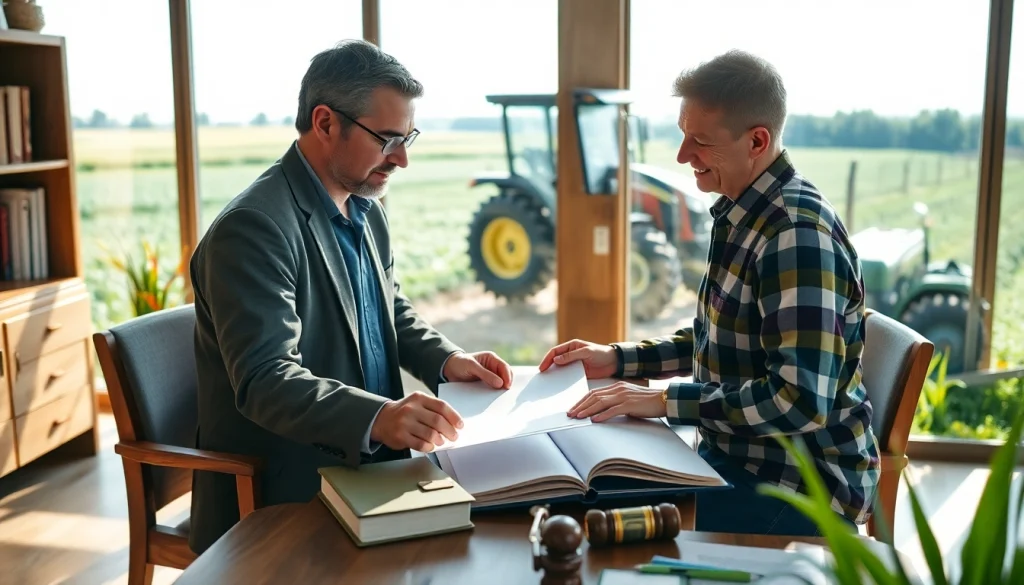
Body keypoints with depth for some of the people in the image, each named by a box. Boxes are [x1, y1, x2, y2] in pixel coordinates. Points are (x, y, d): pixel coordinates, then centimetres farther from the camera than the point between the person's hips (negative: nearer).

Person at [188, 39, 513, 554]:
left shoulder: (366, 207, 8)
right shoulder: (252, 228, -20)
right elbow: (265, 381, -27)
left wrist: (445, 360, 1)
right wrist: (377, 417, -42)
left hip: (368, 471, 8)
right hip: (281, 505, -8)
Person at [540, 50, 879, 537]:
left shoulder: (798, 233, -23)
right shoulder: (740, 214, 5)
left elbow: (802, 401, -28)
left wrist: (664, 401, -24)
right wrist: (618, 359, 7)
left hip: (799, 485, -8)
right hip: (738, 457, 9)